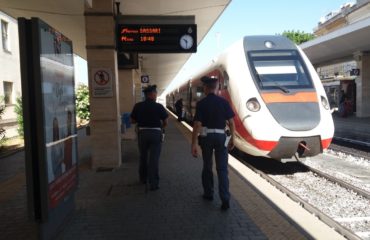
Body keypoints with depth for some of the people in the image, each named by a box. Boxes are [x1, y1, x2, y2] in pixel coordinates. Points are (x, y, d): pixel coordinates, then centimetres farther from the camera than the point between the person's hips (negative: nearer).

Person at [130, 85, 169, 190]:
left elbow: (132, 120, 6)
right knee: (154, 158, 0)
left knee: (143, 157, 20)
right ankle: (153, 183, 0)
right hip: (155, 133, -3)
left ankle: (143, 178, 35)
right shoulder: (159, 106, -7)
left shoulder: (138, 106, -1)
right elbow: (165, 122, -3)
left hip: (142, 133, 3)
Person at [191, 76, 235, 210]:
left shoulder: (201, 103, -7)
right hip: (221, 136, 1)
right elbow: (231, 122, -2)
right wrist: (232, 138, 8)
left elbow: (197, 125, -14)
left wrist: (194, 144, -13)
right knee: (222, 169, 3)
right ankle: (225, 199, -6)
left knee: (207, 166, 17)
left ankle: (208, 193, 28)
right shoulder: (224, 102, 0)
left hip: (206, 136, -1)